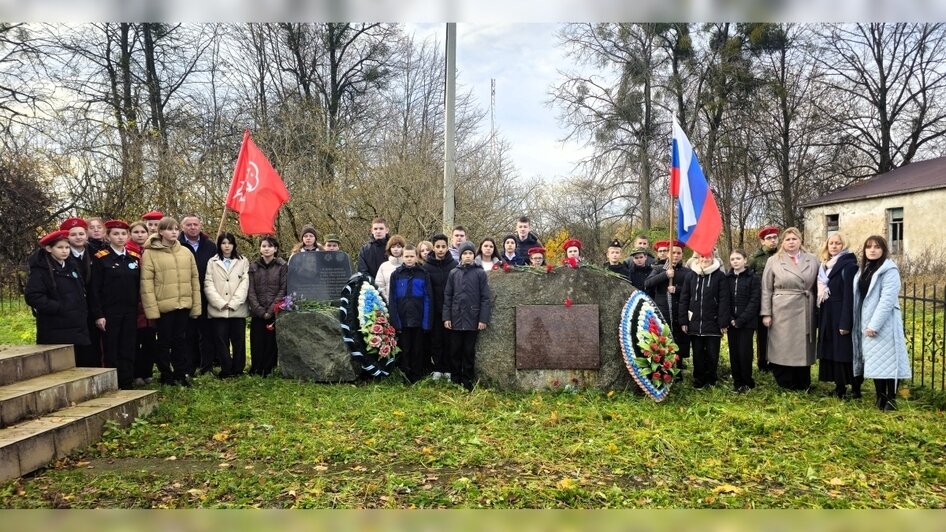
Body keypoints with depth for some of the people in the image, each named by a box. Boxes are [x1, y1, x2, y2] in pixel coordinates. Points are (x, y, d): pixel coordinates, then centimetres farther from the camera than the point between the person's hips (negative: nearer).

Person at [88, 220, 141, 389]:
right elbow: (94, 289, -7)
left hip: (130, 312, 4)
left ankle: (127, 385, 14)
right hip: (109, 312, -4)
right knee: (111, 351, 3)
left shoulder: (135, 258, 9)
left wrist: (139, 310, 6)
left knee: (128, 350, 6)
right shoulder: (100, 258, -4)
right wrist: (98, 315, -12)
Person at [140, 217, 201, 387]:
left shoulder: (186, 252, 9)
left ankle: (182, 373, 21)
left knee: (180, 340, 12)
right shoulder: (150, 253, -4)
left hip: (184, 305, 3)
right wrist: (151, 309, -13)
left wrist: (196, 306, 5)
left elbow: (194, 279, 10)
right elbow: (146, 283, -8)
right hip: (163, 306, -3)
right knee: (164, 342, 8)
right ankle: (166, 376, 20)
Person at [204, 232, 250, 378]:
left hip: (238, 309, 0)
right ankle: (226, 369, 6)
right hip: (218, 310, 0)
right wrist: (221, 303, -10)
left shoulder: (243, 261, 9)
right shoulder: (212, 262, 10)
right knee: (221, 340, -1)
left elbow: (244, 283, 1)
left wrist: (233, 303, -9)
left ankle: (237, 369, 11)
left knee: (239, 340, 2)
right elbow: (208, 284, 2)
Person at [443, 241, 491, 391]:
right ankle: (455, 380, 19)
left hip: (472, 318, -2)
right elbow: (447, 296, 6)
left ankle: (467, 381, 16)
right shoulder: (454, 273, 6)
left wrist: (483, 319, -9)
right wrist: (446, 317, -1)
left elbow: (485, 297, -3)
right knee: (455, 350, 8)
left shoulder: (480, 273, -1)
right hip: (456, 318, 2)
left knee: (469, 351, 7)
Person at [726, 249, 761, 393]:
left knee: (744, 352, -5)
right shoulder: (728, 278, 8)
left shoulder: (753, 278, -3)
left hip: (746, 322, -4)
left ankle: (747, 382, 9)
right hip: (732, 322, 4)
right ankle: (737, 381, 16)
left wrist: (740, 320, -15)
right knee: (733, 352, 6)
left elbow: (754, 301, -9)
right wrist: (730, 319, -7)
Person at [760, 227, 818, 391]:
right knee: (783, 348, 1)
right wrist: (766, 313, -6)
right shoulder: (773, 261, 2)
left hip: (805, 313, 2)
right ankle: (786, 386, 13)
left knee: (803, 348, 9)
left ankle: (803, 385, 21)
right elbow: (766, 289, 0)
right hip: (782, 313, -2)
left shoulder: (812, 260, 9)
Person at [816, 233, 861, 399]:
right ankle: (840, 388, 18)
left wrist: (845, 322, -21)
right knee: (831, 351, 9)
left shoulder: (849, 265, -11)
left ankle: (855, 389, 6)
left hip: (841, 316, -8)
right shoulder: (823, 266, 13)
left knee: (845, 352, -3)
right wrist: (820, 318, 10)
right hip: (827, 316, 8)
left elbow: (849, 295, -17)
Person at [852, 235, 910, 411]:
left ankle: (891, 399, 3)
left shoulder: (889, 270, -9)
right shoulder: (864, 269, 14)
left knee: (887, 359, -4)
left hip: (883, 324, -7)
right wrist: (867, 324, 7)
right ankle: (880, 397, 18)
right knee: (874, 361, 10)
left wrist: (874, 324, -21)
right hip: (866, 323, 7)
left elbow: (887, 299, -17)